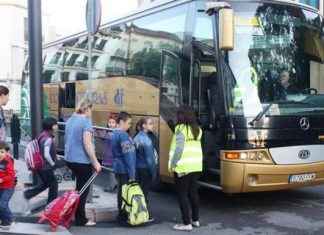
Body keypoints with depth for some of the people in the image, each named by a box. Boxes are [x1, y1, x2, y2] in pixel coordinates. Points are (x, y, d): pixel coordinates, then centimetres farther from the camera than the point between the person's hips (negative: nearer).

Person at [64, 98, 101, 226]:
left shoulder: (71, 119, 11)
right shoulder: (86, 121, -15)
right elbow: (87, 144, -22)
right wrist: (95, 162, -20)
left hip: (70, 159, 8)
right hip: (81, 161, -8)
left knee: (80, 187, 22)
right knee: (83, 189, 4)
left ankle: (76, 214, 27)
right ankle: (81, 219, 12)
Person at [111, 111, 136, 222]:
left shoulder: (114, 133, 12)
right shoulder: (123, 135, -18)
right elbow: (128, 156, -20)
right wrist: (132, 174, -20)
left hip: (118, 167, 9)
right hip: (124, 169, -9)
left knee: (121, 191, 15)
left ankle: (121, 215, 22)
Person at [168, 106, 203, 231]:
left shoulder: (181, 129, -11)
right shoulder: (197, 129, 14)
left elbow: (179, 148, -16)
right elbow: (193, 148, 12)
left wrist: (172, 164, -12)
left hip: (183, 166, -7)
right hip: (196, 166, 8)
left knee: (182, 194, 0)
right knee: (193, 193, 16)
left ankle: (186, 223, 0)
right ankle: (195, 220, 25)